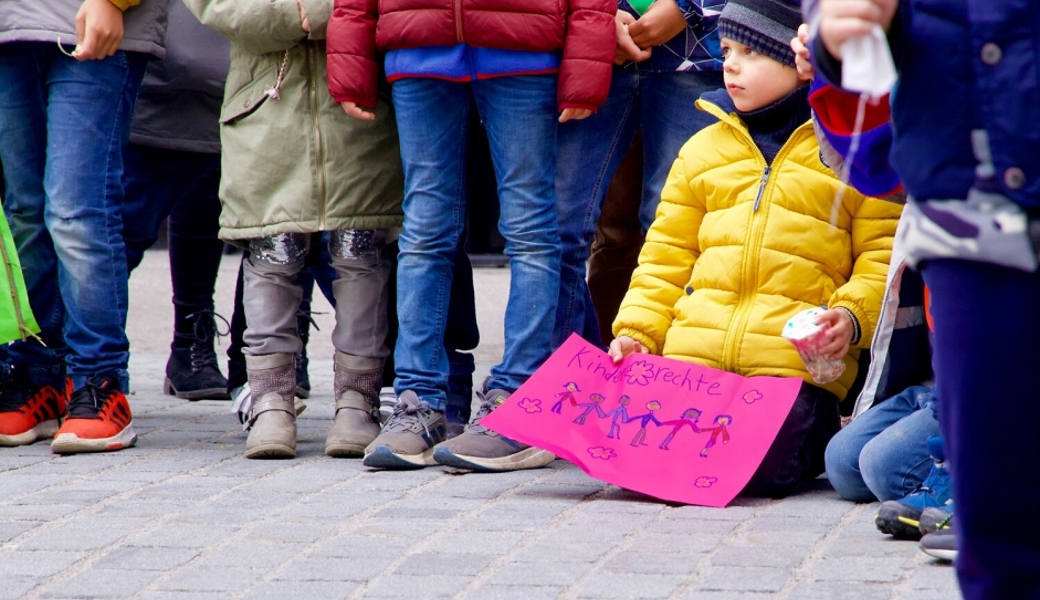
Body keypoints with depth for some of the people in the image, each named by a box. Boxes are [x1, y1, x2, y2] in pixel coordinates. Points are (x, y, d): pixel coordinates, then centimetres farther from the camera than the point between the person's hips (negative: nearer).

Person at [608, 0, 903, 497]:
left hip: (796, 361, -4)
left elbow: (882, 255, 3)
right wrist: (637, 330, 7)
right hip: (694, 351, 4)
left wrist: (853, 317, -14)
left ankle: (820, 434, 11)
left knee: (762, 467, -22)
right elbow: (666, 255, 20)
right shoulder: (703, 149, 18)